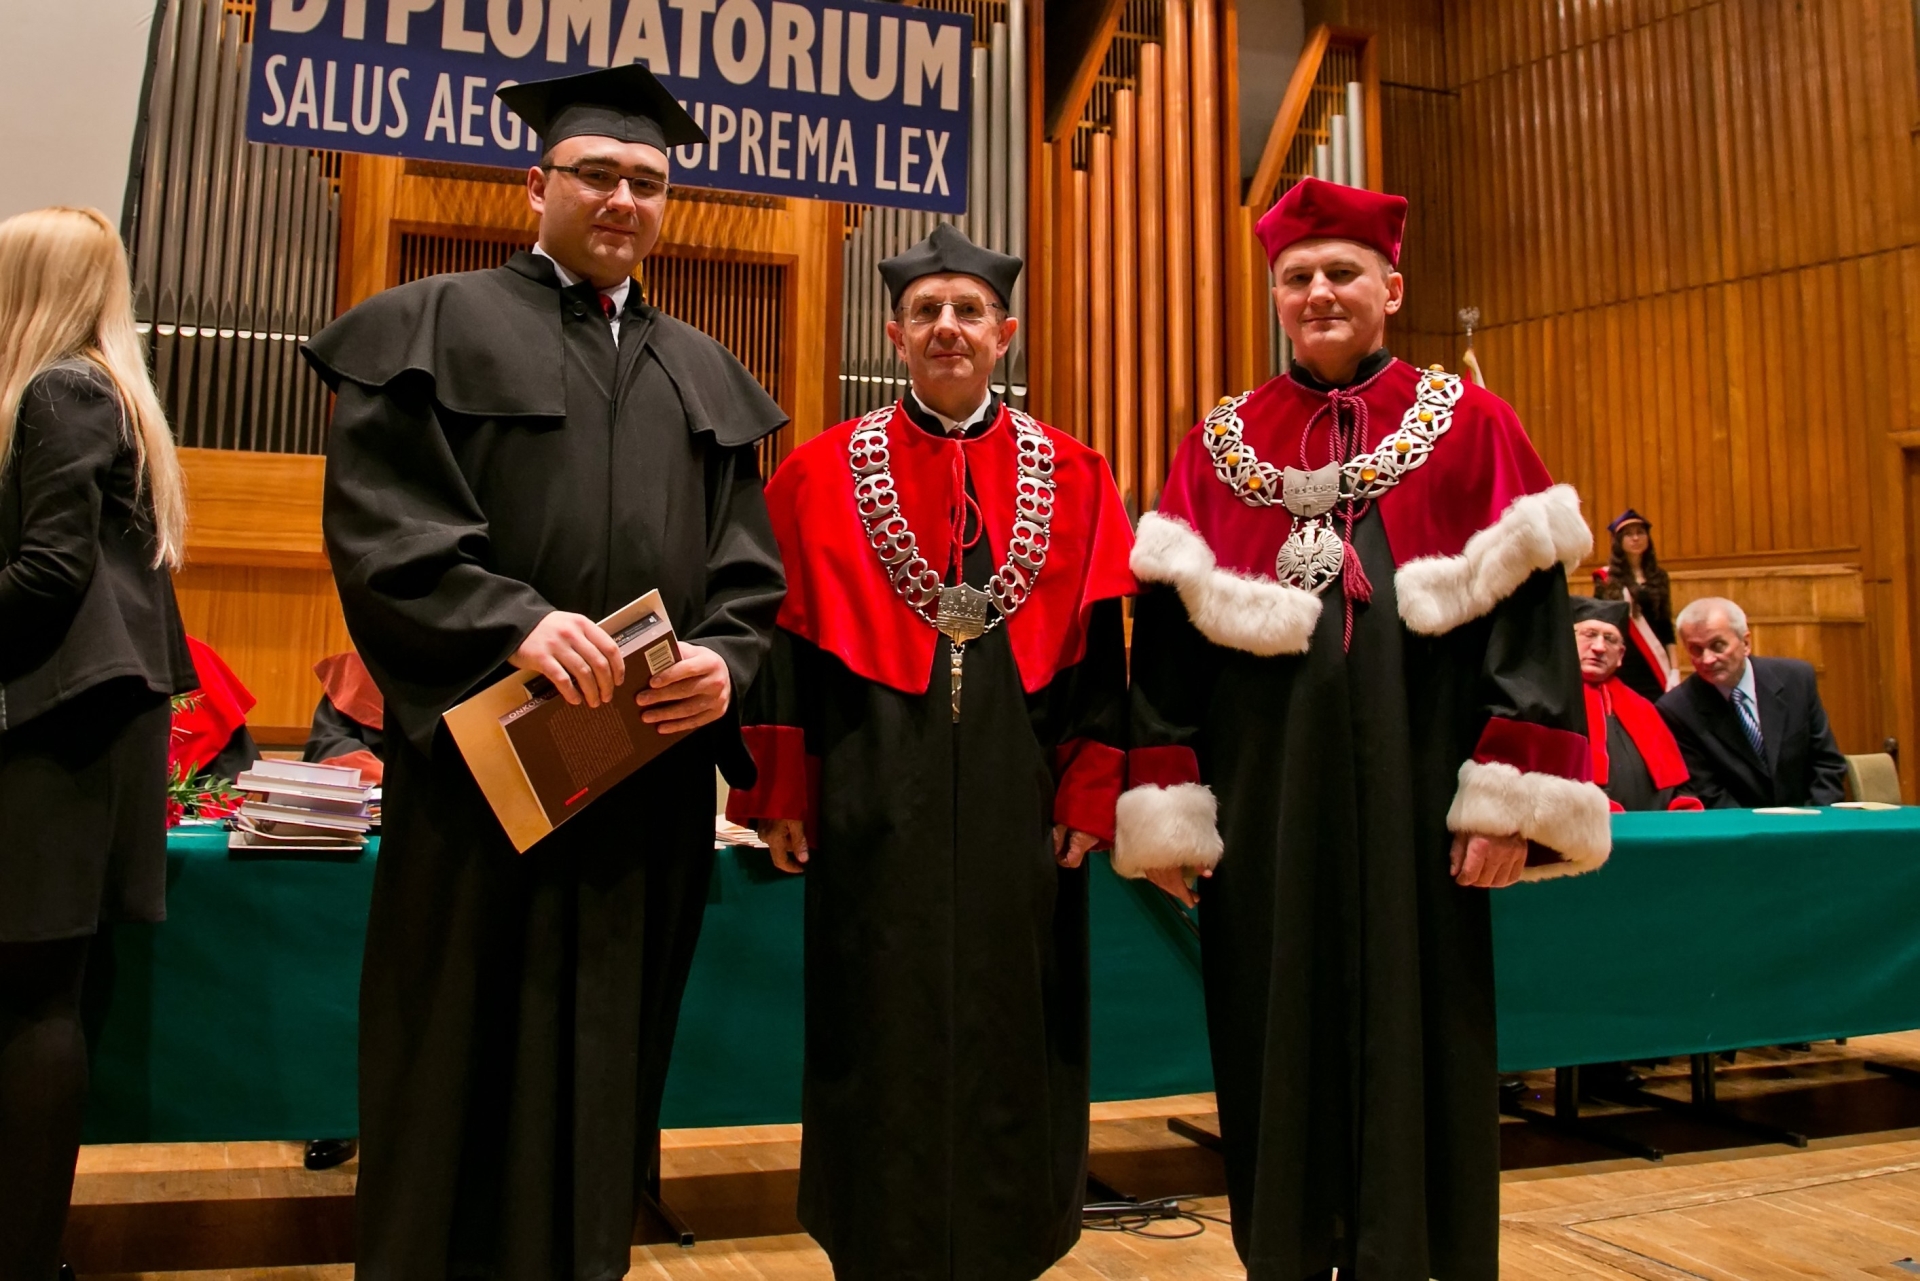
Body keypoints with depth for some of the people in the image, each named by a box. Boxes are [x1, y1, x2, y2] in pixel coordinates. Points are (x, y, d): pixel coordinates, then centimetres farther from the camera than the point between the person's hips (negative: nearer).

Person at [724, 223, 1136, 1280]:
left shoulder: (1071, 478, 7)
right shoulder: (821, 474, 4)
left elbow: (1101, 646, 4)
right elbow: (784, 638, 2)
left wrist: (1090, 793, -2)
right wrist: (779, 795, -4)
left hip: (1017, 797, 1)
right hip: (875, 799, -1)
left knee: (1009, 1033, 9)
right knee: (882, 1040, 6)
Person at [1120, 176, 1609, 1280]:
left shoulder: (1471, 425, 4)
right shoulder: (1220, 444, 8)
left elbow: (1529, 613, -2)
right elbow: (1166, 633, 4)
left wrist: (1511, 803, -10)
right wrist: (1165, 811, -1)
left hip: (1413, 796, -1)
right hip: (1263, 807, 2)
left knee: (1412, 1046, 7)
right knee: (1277, 1053, 9)